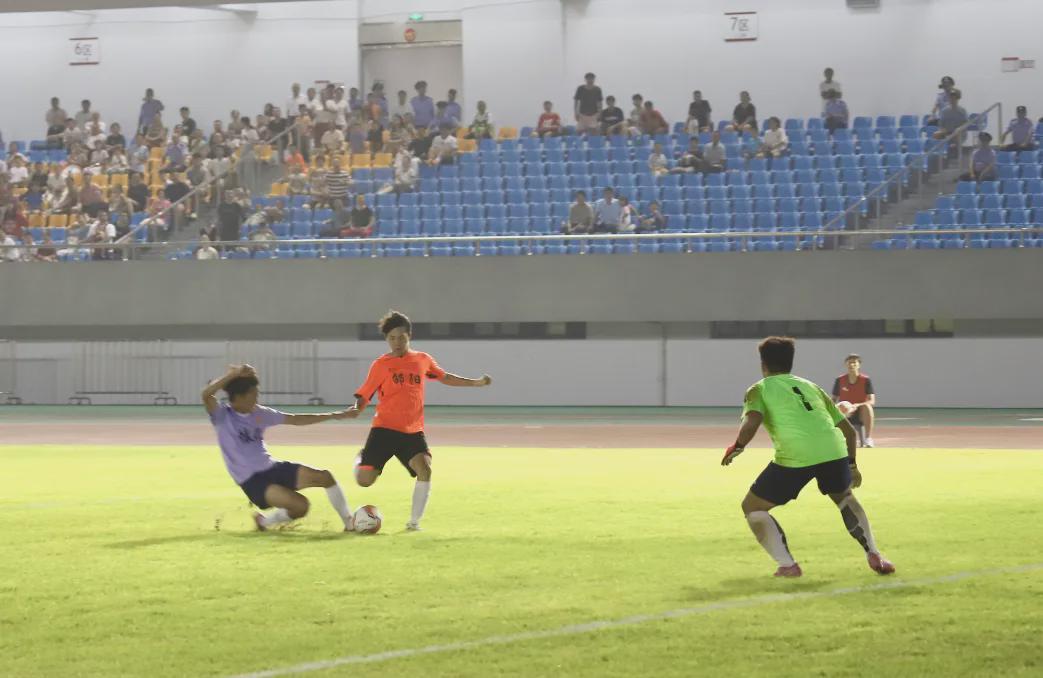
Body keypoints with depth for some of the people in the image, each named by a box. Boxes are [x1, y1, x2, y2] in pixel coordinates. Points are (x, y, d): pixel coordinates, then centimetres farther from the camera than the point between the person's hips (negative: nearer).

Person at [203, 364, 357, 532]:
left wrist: (335, 415, 13)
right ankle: (264, 521, 5)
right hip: (251, 481, -7)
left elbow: (295, 419, 14)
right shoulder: (222, 416, -10)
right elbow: (206, 395, -31)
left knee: (324, 477, -7)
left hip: (272, 468, 7)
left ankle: (349, 523, 10)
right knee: (300, 505, -25)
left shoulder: (259, 413, 7)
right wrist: (234, 374, -33)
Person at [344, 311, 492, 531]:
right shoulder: (380, 365, -1)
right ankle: (362, 458, 31)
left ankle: (414, 522, -8)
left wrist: (476, 383, 22)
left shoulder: (422, 360, 10)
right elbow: (364, 395, -2)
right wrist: (356, 409, -25)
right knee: (365, 480, -8)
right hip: (384, 429, -2)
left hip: (413, 432, 2)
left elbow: (444, 377, 26)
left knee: (425, 469, -23)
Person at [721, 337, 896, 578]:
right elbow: (848, 429, 30)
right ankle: (874, 556, 26)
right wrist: (851, 465, 42)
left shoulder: (760, 389, 17)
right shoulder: (810, 386, 30)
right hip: (833, 450, 4)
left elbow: (752, 422, -6)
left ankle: (787, 565, 4)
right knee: (844, 497, 36)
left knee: (752, 507, 16)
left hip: (794, 458, -4)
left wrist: (736, 447, 11)